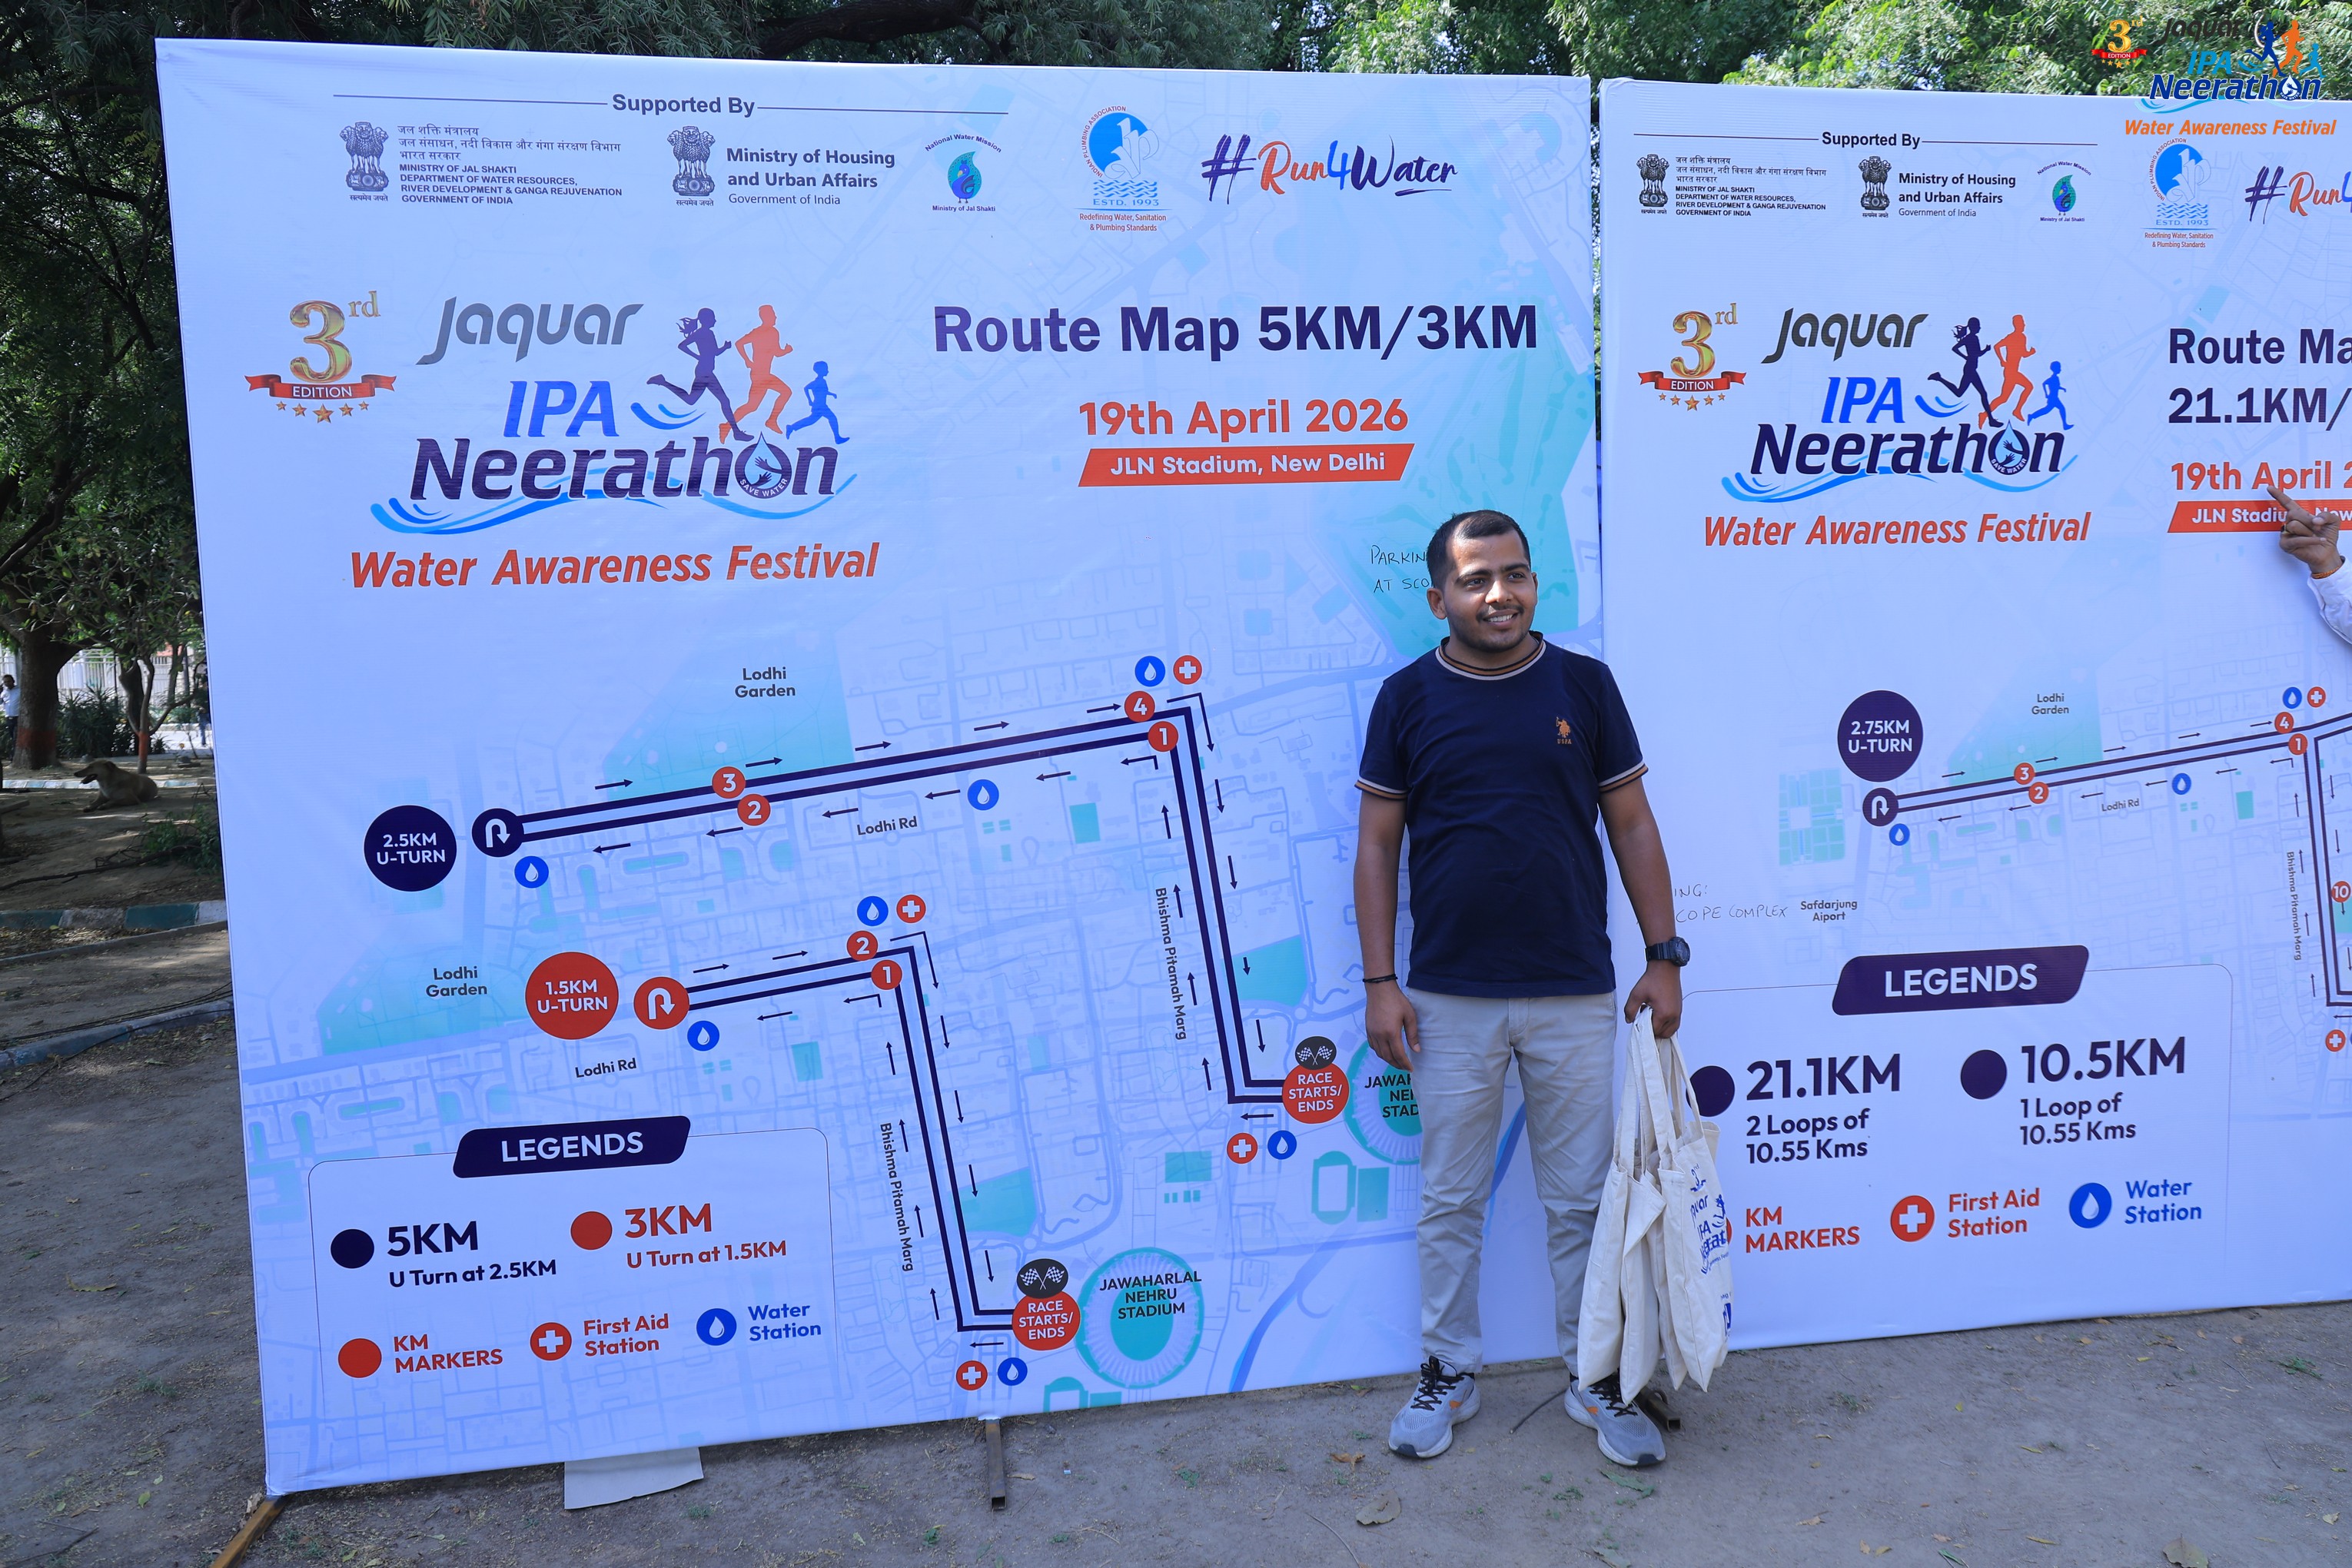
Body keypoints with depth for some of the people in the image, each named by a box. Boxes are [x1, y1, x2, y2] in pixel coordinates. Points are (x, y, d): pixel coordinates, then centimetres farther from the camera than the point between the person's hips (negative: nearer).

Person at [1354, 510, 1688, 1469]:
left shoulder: (1585, 686, 1)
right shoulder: (1408, 697, -1)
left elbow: (1632, 826, 5)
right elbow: (1377, 844, 1)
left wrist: (1664, 956, 2)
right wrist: (1380, 982, -4)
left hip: (1574, 995, 1)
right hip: (1448, 1000, 0)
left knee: (1581, 1199, 12)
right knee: (1450, 1202, 11)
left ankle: (1596, 1380, 30)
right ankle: (1448, 1374, 29)